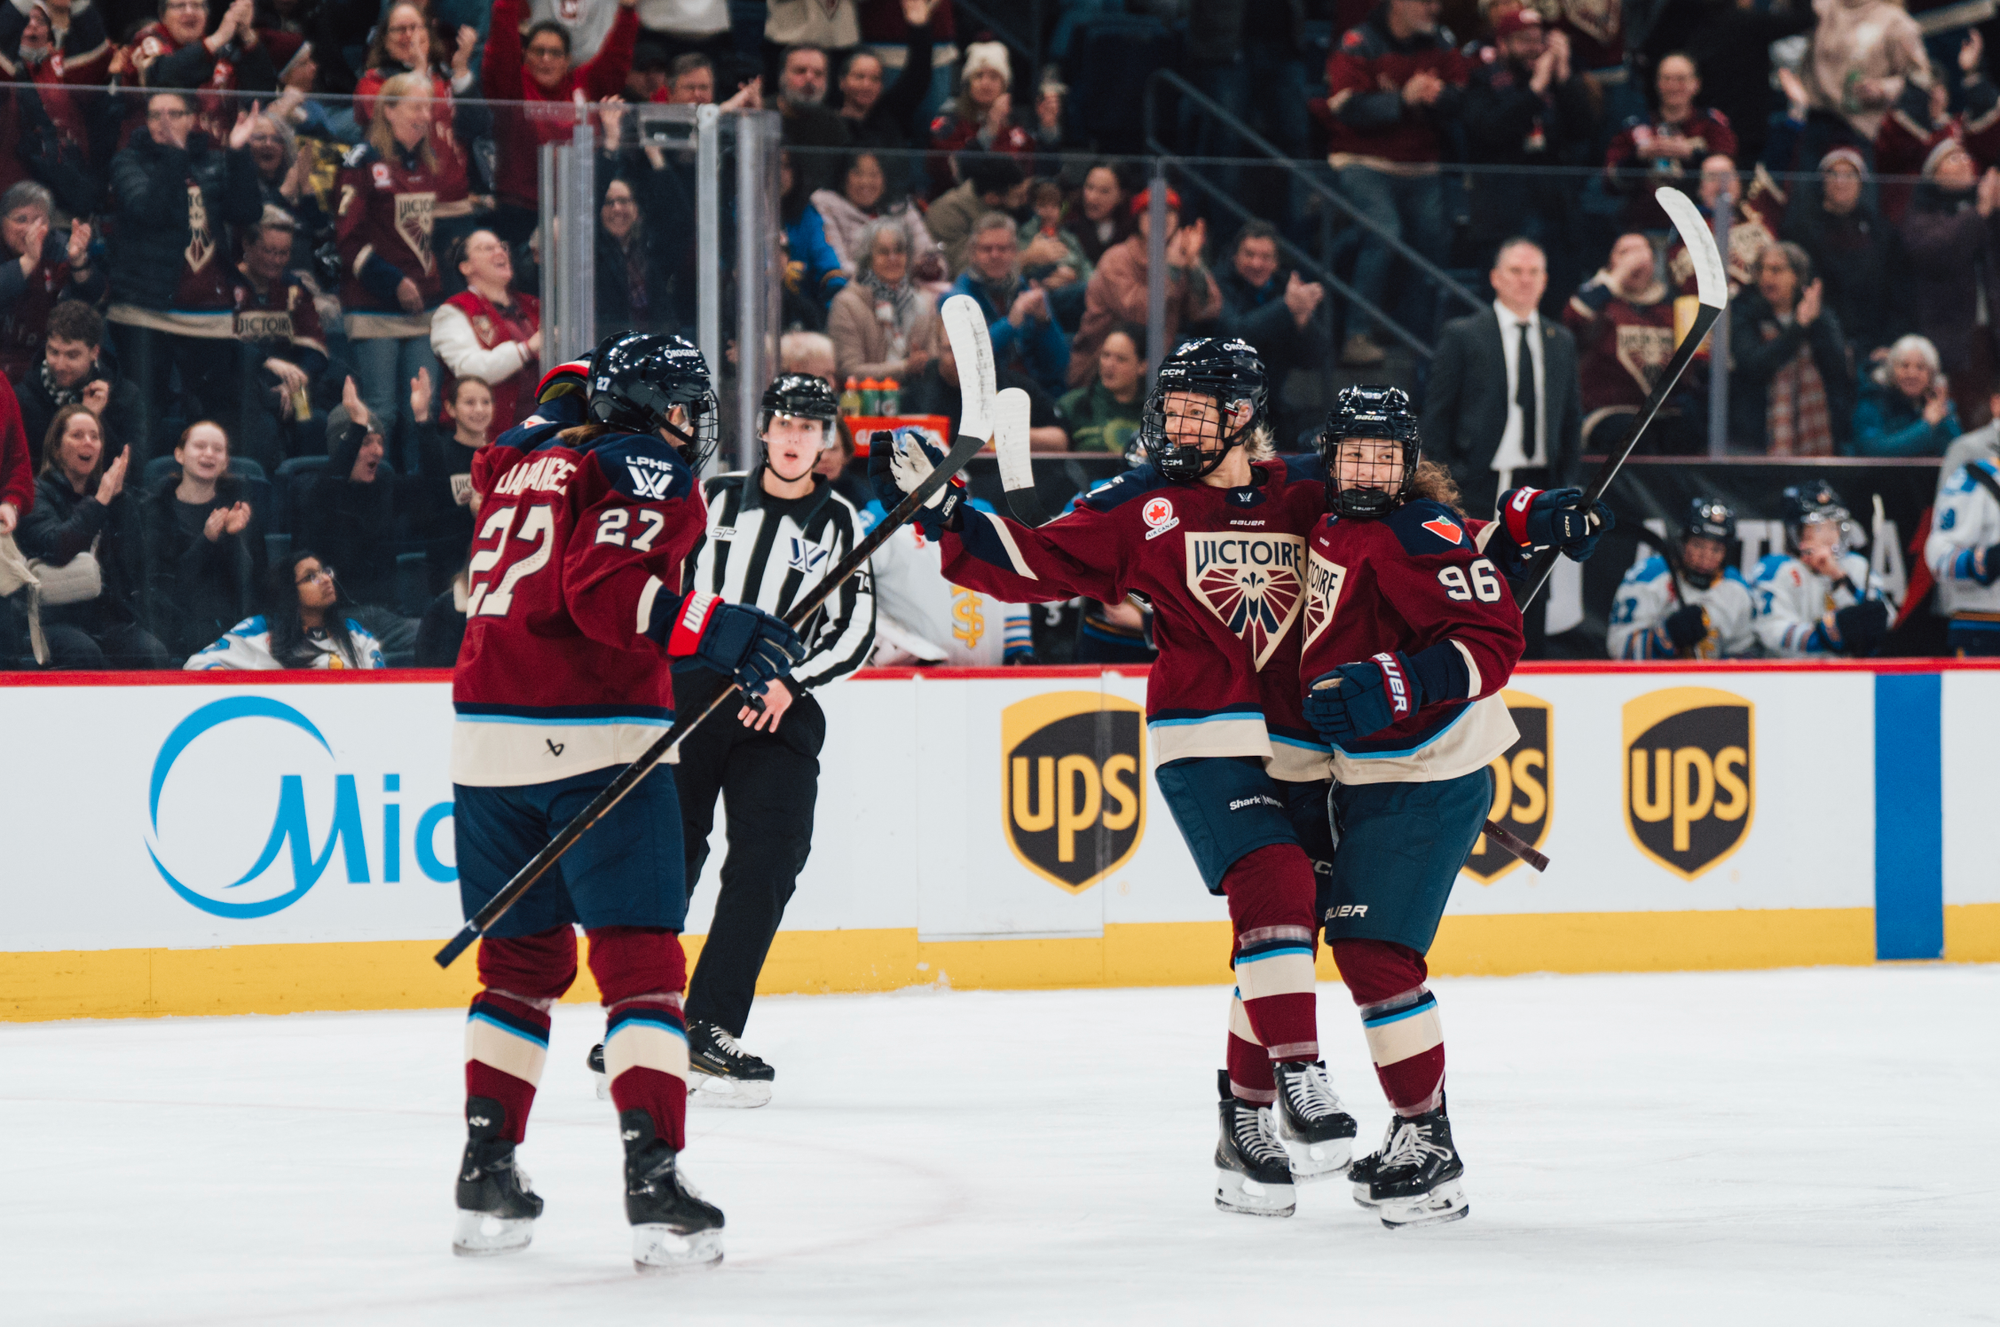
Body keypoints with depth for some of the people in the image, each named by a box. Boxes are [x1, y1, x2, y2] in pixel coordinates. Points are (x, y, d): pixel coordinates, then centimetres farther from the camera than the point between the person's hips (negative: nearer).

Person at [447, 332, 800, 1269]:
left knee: (523, 954, 18)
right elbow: (603, 590, -19)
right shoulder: (646, 471, -4)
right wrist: (721, 631, -19)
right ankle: (653, 1181, -17)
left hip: (488, 730, 7)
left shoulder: (528, 455, 17)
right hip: (595, 736, -7)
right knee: (640, 957, -6)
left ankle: (486, 1174, 14)